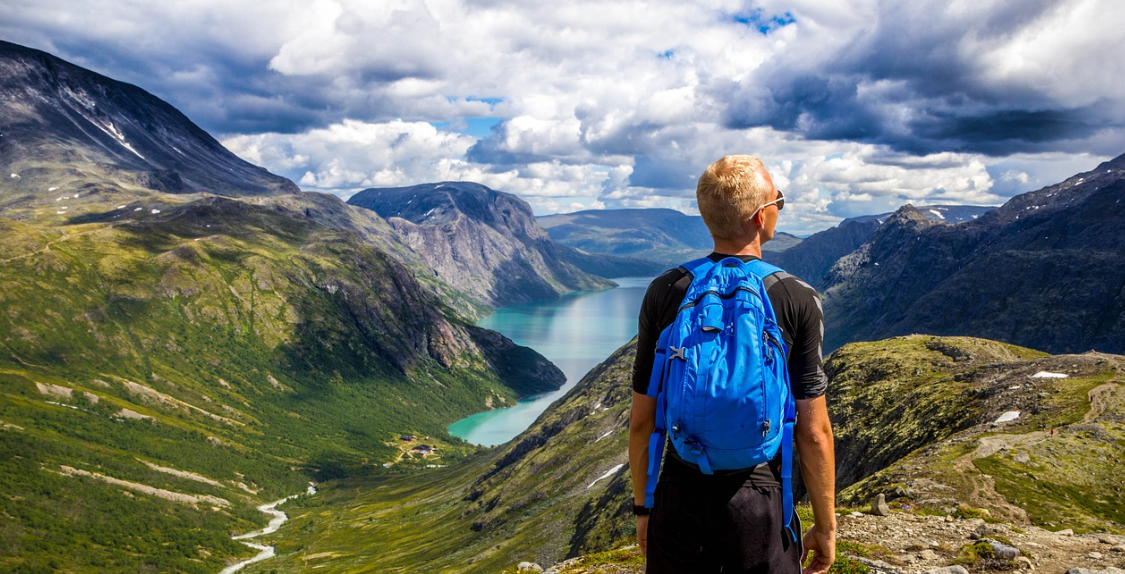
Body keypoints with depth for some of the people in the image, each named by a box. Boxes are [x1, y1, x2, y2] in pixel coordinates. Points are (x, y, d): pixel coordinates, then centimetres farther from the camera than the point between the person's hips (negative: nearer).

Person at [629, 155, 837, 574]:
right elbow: (813, 432, -9)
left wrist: (642, 506, 11)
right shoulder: (798, 300, -11)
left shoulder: (664, 293, -6)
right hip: (761, 506, -1)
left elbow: (641, 419, -2)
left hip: (681, 497, 2)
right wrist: (825, 525, 4)